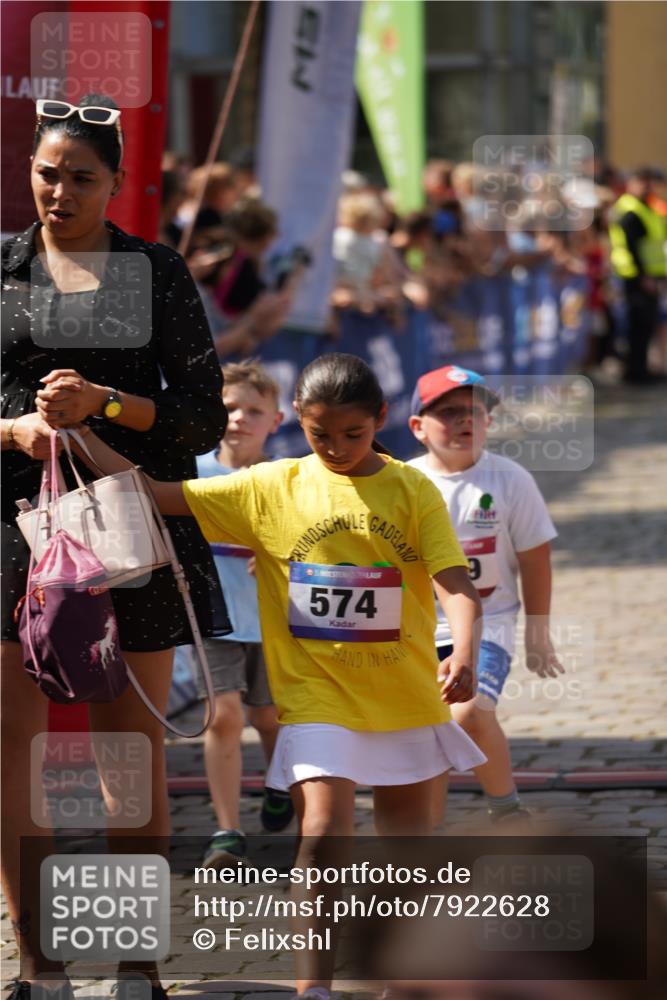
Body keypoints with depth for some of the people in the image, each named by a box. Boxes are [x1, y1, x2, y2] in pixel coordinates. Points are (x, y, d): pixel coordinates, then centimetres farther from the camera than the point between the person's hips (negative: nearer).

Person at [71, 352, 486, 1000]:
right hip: (315, 695, -1)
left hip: (406, 695, 2)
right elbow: (154, 494, -3)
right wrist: (76, 431, -11)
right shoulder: (270, 489, -4)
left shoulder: (412, 490, -5)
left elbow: (453, 581, -13)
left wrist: (463, 654, -31)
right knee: (324, 824, -17)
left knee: (406, 832, 16)